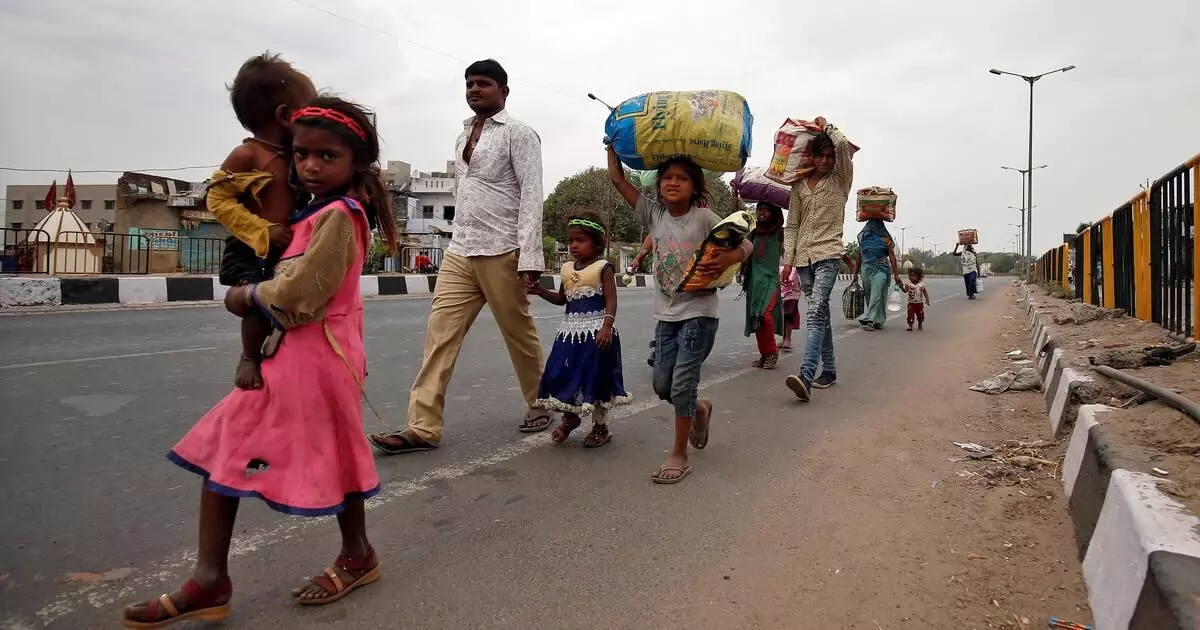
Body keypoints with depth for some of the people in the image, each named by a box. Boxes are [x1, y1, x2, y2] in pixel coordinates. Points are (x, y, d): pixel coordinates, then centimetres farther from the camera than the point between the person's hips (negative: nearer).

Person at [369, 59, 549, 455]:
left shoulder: (518, 133, -3)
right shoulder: (463, 135, 19)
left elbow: (531, 195, -11)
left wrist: (529, 255, -20)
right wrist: (460, 239, 16)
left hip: (501, 252, -6)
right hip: (459, 251, 7)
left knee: (519, 334, 6)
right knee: (440, 333, -2)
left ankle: (538, 405, 26)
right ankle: (423, 427, -2)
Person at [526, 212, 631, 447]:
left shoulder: (603, 268, -7)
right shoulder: (568, 269, 11)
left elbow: (611, 300, -12)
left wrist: (607, 326, -24)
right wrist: (540, 291, 5)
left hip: (596, 329, -6)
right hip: (571, 328, 6)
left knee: (595, 375, 3)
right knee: (563, 374, 6)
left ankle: (601, 426, 20)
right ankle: (569, 416, 30)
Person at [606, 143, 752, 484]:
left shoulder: (704, 218, -9)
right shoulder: (654, 214, 2)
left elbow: (745, 244, -11)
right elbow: (618, 178, 2)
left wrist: (725, 260, -31)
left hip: (699, 312, -5)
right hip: (666, 313, 5)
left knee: (682, 382, -8)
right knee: (662, 384, 8)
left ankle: (679, 455, 6)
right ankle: (699, 409, 40)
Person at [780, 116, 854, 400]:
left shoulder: (840, 181, 3)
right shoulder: (799, 186, 13)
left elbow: (843, 145, -14)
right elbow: (792, 225, 11)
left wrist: (826, 125, 3)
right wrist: (788, 260, 5)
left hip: (828, 254, -5)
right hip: (803, 256, 5)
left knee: (815, 312, -20)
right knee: (820, 314, 12)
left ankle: (806, 376, -31)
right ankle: (829, 370, 21)